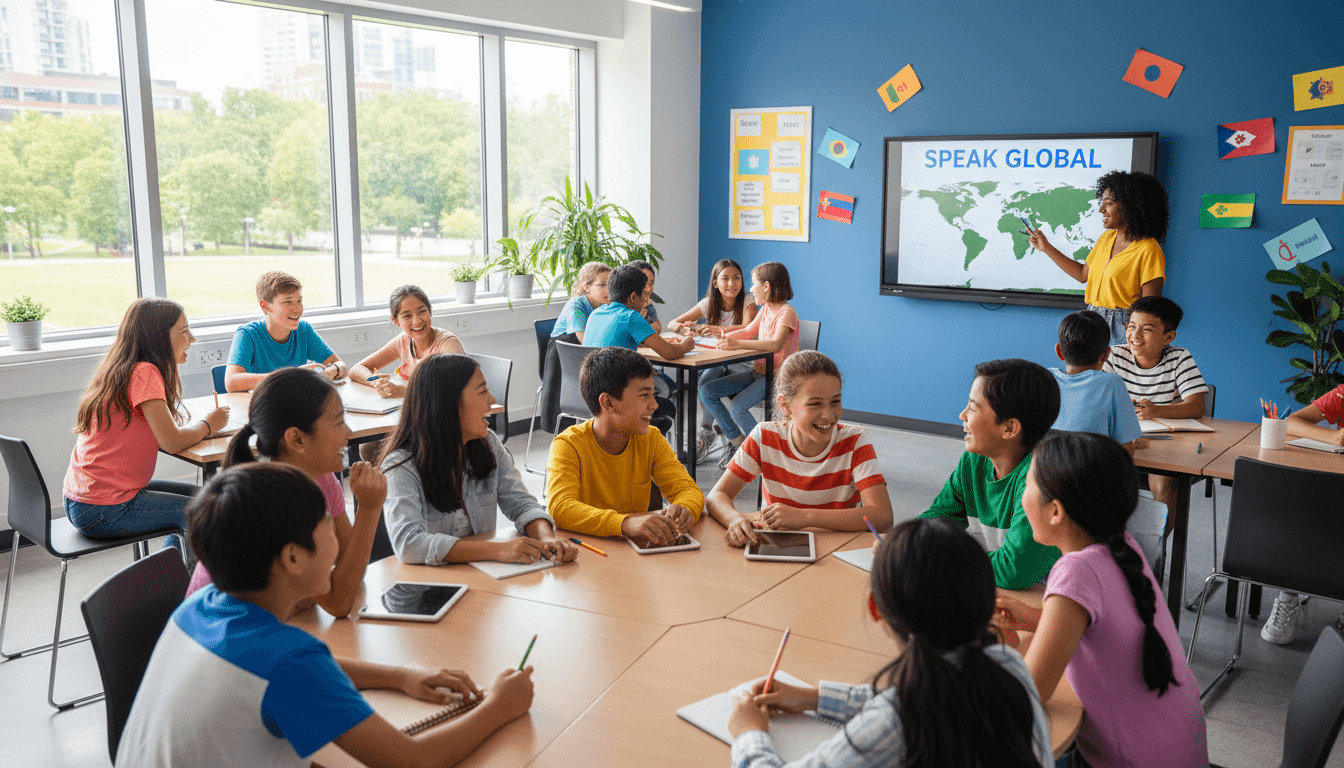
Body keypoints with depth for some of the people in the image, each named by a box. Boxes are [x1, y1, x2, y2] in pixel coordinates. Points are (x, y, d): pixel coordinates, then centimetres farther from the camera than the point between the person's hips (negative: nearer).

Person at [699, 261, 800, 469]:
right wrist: (723, 337, 8)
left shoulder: (786, 312, -16)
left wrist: (738, 344, -38)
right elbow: (748, 331, 23)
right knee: (706, 392, -3)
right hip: (758, 372, 9)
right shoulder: (766, 308, 12)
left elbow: (775, 345, -32)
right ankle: (737, 442, 4)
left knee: (737, 407, -29)